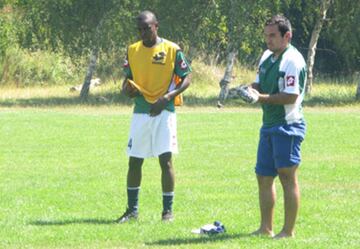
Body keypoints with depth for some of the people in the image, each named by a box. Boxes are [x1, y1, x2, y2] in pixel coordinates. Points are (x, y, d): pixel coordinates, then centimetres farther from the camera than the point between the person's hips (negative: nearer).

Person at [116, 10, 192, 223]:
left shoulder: (172, 50, -4)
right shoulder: (133, 50, 9)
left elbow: (187, 78, -3)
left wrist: (167, 97, -16)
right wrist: (127, 89, -7)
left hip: (164, 111, -4)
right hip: (140, 111, 4)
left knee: (166, 159, -7)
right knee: (134, 161, 6)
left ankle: (168, 210, 2)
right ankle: (132, 209, 16)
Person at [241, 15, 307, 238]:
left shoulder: (293, 60, -14)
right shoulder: (267, 56, 14)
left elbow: (291, 96, -20)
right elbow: (259, 84, 19)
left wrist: (261, 98, -22)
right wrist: (250, 90, -3)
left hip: (288, 125, -9)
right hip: (269, 125, 9)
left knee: (288, 176, -5)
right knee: (264, 176, 12)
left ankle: (289, 231, -1)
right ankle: (266, 228, 21)